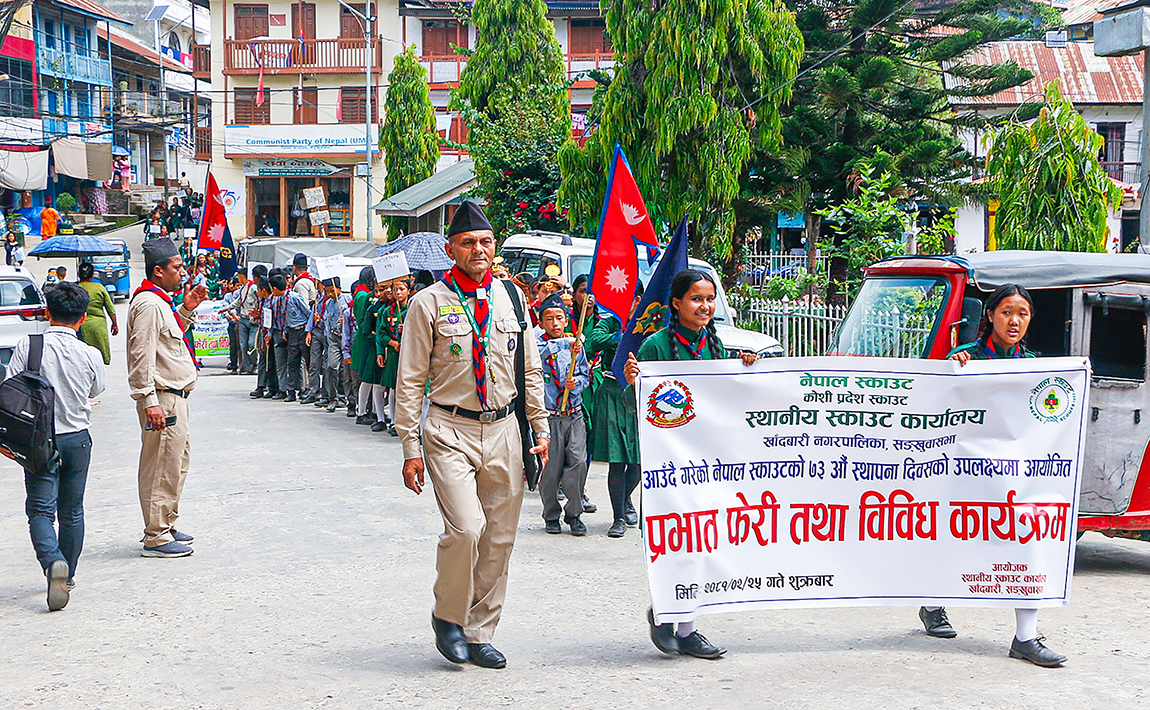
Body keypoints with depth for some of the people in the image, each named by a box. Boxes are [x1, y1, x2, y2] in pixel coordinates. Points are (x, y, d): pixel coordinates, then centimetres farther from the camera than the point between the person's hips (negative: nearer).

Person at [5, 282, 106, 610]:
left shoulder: (27, 346, -10)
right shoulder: (90, 355, -7)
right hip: (78, 438, 2)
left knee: (40, 509, 0)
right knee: (72, 511, 15)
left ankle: (53, 561, -25)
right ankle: (67, 575, 24)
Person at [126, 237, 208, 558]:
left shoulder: (161, 302, 16)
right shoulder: (148, 304, -16)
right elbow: (141, 357, -22)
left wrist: (187, 309, 19)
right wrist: (149, 402, -26)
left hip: (175, 397, 11)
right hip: (162, 399, -11)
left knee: (177, 463, 18)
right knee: (162, 468, -7)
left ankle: (165, 526, 28)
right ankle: (156, 538, -2)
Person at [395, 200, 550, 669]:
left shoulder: (511, 298, 9)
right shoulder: (429, 304, -2)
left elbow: (530, 368, 17)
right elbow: (410, 380, -1)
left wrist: (541, 428, 12)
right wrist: (410, 448, -5)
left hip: (502, 428, 4)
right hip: (449, 431, -4)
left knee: (500, 536, 5)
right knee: (466, 528, -18)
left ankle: (479, 634, 18)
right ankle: (447, 618, 6)